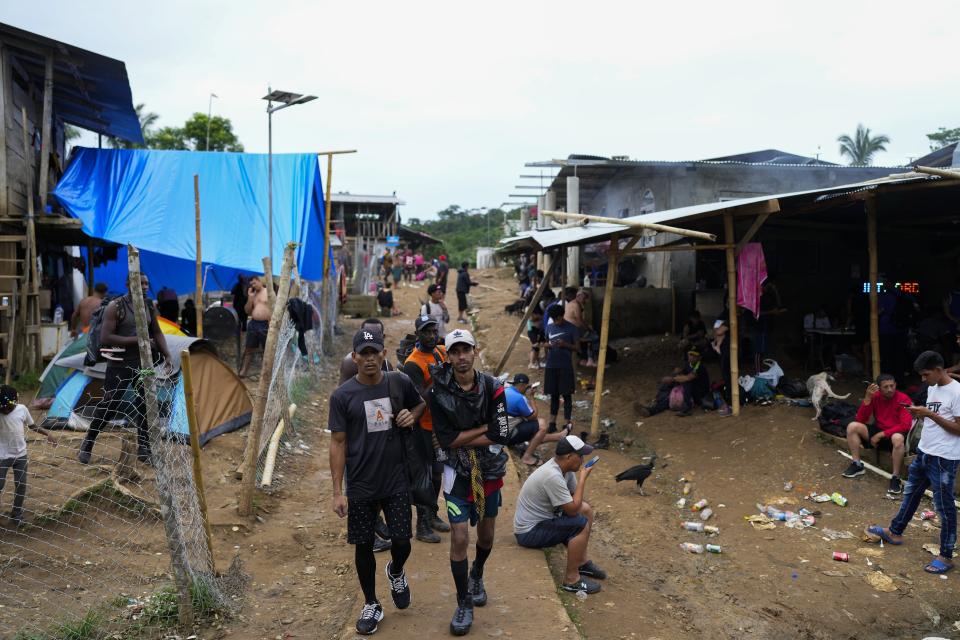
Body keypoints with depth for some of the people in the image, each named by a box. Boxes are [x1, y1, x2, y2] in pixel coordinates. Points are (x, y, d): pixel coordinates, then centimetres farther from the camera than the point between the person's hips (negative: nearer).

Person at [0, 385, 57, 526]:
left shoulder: (22, 409, -7)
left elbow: (32, 426, 5)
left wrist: (48, 434, -3)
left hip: (20, 454, 3)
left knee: (21, 485, 10)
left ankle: (16, 513, 29)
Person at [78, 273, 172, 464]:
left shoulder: (150, 307, 6)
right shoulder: (115, 307, -12)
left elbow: (157, 333, 15)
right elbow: (105, 338, -18)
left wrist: (167, 355, 2)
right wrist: (136, 340, -23)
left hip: (143, 364, 5)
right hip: (119, 365, -5)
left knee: (146, 404, 3)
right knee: (109, 405, -1)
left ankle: (144, 450, 15)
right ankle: (86, 446, 18)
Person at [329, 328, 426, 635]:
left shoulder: (400, 383, -4)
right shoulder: (342, 395, -10)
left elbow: (420, 403, 17)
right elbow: (338, 443, -6)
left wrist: (412, 415, -7)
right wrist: (337, 491, -7)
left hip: (396, 482, 1)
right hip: (361, 486, -1)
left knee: (402, 542, 4)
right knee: (364, 546, 9)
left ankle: (395, 572, 41)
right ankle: (371, 605, 31)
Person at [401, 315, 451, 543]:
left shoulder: (441, 352, 4)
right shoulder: (412, 364, -20)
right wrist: (435, 380, -34)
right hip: (425, 427, -8)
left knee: (438, 472, 19)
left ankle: (432, 515, 36)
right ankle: (422, 526, 12)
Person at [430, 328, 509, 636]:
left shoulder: (492, 388, -12)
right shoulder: (438, 393, -14)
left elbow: (500, 436, -16)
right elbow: (446, 439, -18)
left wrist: (461, 439, -16)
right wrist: (484, 428, -18)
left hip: (490, 470, 2)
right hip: (457, 472, -2)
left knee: (486, 534, 18)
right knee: (459, 538, -5)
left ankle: (477, 575, 49)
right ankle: (464, 604, 15)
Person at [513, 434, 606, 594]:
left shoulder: (564, 467, -1)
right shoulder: (553, 476, -30)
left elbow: (575, 498, 12)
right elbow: (573, 509, -24)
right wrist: (583, 477, -19)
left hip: (542, 518, 10)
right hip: (529, 532, -10)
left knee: (586, 509, 11)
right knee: (582, 524, -21)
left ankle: (582, 561, 20)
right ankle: (571, 579, -11)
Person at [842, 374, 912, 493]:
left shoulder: (903, 399, -17)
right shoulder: (875, 397, -4)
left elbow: (906, 425, -23)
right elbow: (860, 420, -9)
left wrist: (881, 434, -22)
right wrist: (867, 398, -22)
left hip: (894, 433, -5)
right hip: (878, 430, 5)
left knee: (898, 438, -40)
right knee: (852, 426, -16)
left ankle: (896, 478, -25)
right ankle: (857, 465, -5)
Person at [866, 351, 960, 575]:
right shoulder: (932, 389, 8)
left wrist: (930, 414, -22)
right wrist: (919, 412, -2)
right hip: (923, 452, 9)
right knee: (911, 493, 22)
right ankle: (895, 532, 39)